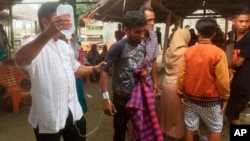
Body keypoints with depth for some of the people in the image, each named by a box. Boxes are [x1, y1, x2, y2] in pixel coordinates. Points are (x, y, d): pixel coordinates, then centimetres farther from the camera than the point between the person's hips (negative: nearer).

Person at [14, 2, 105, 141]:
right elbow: (19, 60, -40)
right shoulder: (34, 44, -16)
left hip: (73, 111, 7)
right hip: (48, 116, -7)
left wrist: (94, 68, 6)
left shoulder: (64, 45, 11)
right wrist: (47, 34, -54)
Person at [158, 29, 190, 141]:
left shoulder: (168, 51, 0)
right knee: (177, 111, 10)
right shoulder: (186, 52, -15)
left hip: (166, 83, 5)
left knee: (167, 109, 19)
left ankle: (165, 130, 34)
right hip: (178, 85, -5)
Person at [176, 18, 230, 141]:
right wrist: (225, 98, 0)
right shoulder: (218, 53, -16)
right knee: (216, 128, 18)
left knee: (190, 128, 16)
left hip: (190, 98, 3)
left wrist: (181, 94, 5)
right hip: (210, 100, -2)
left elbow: (181, 75, -7)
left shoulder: (188, 51, -8)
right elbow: (222, 80, -15)